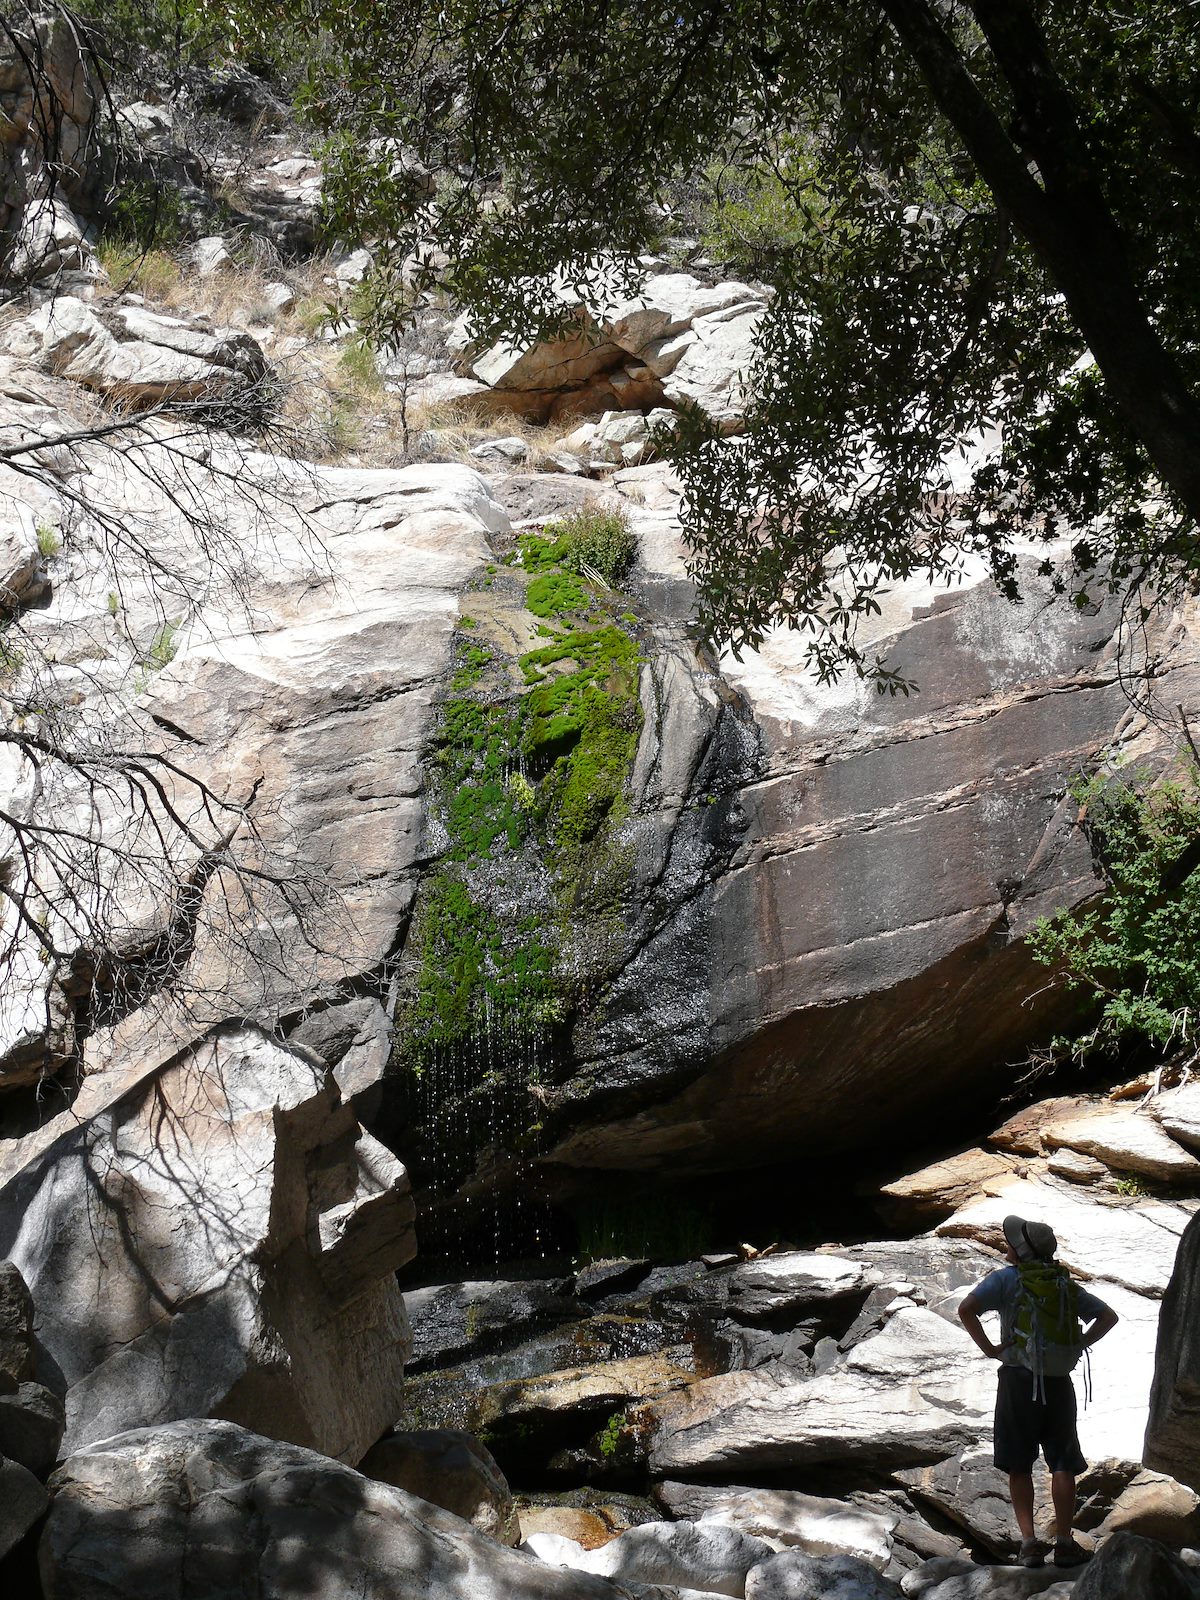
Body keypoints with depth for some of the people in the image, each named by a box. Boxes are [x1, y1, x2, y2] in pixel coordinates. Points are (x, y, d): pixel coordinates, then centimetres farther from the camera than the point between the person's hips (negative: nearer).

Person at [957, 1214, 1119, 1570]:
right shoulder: (1066, 1284, 13)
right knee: (1062, 1464, 7)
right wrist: (1079, 1345, 7)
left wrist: (989, 1348, -7)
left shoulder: (1006, 1278, -1)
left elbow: (966, 1309, -16)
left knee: (1019, 1466, 4)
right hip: (1059, 1382, 3)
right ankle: (1064, 1543, 3)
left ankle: (1029, 1540, -2)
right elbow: (1109, 1316, 13)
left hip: (1018, 1379, -3)